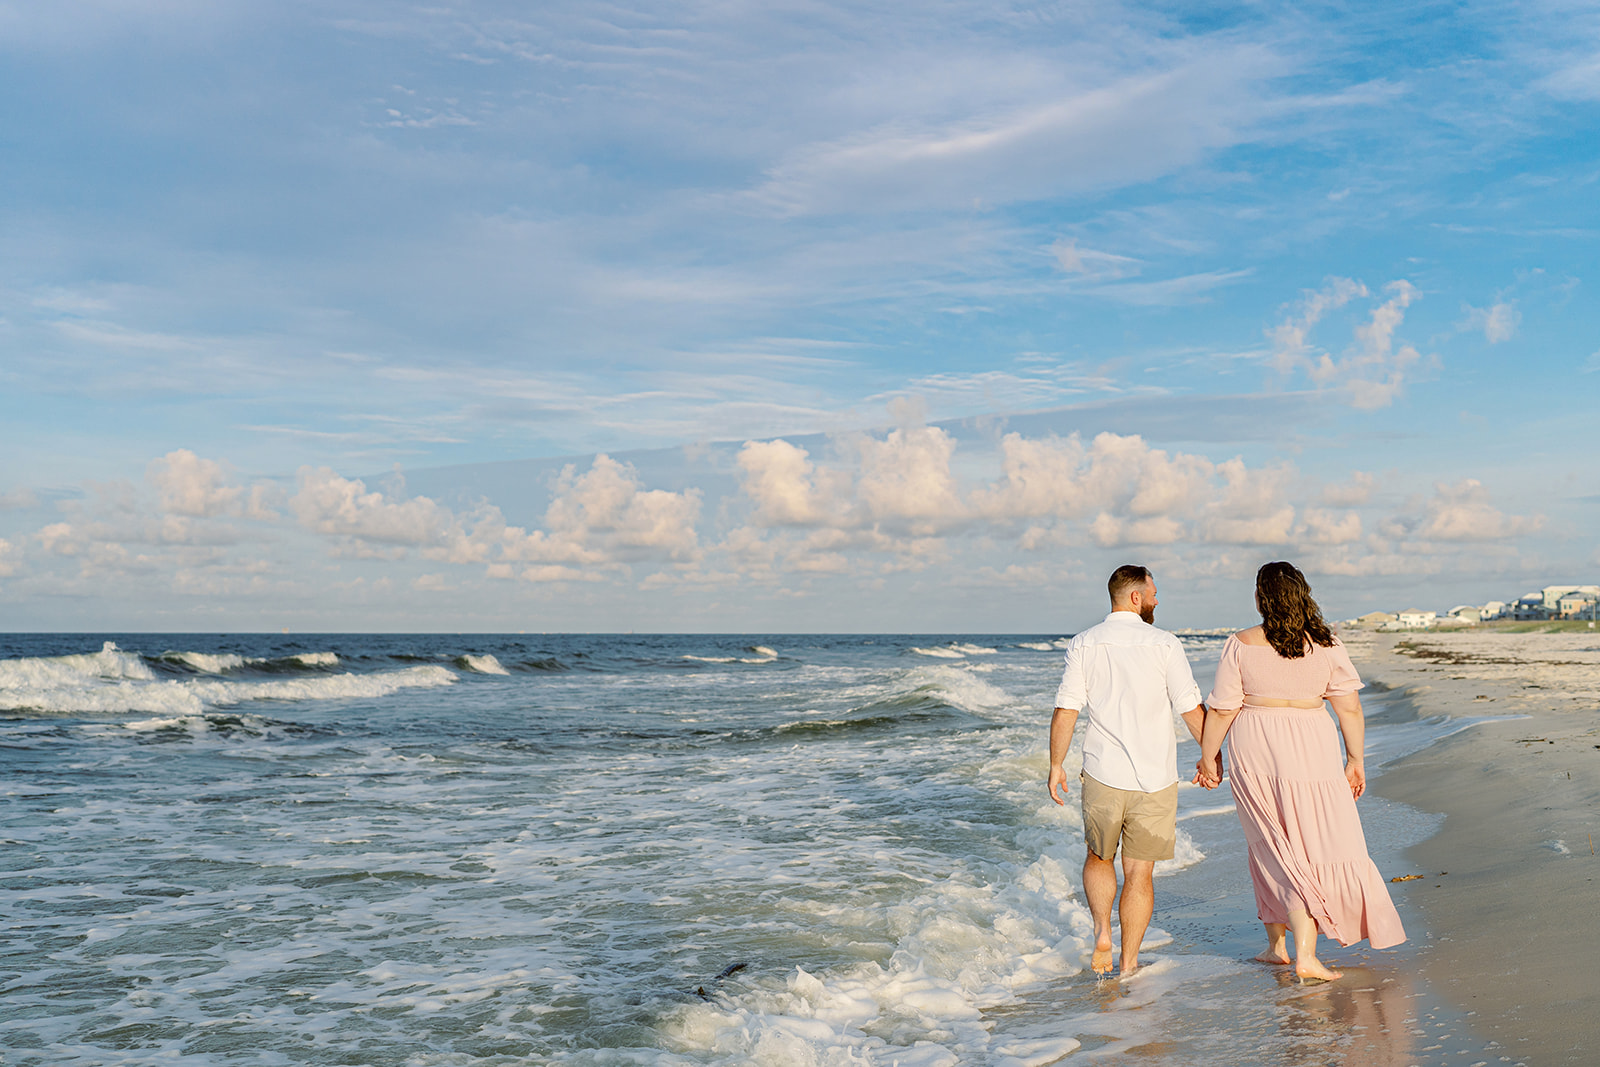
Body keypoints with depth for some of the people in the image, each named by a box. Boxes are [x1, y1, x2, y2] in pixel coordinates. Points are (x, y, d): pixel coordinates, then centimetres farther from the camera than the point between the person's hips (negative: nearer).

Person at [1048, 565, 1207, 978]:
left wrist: (1056, 766, 4)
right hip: (1155, 777, -1)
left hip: (1102, 773, 1)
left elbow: (1065, 710, -5)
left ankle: (1102, 930, 3)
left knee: (1099, 857, 22)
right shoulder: (1163, 644, -6)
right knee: (1139, 871, 9)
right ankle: (1129, 963, 14)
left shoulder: (1084, 644, -1)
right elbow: (1192, 709, -5)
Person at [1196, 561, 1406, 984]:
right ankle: (1305, 955, -2)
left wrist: (1208, 757, 8)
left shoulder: (1241, 645, -7)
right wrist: (1355, 760, 9)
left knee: (1273, 849, 12)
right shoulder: (1326, 645, -2)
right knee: (1322, 846, 5)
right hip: (1311, 752, 0)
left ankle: (1277, 943, 16)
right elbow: (1349, 708, 0)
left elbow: (1221, 710, -4)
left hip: (1253, 753, 0)